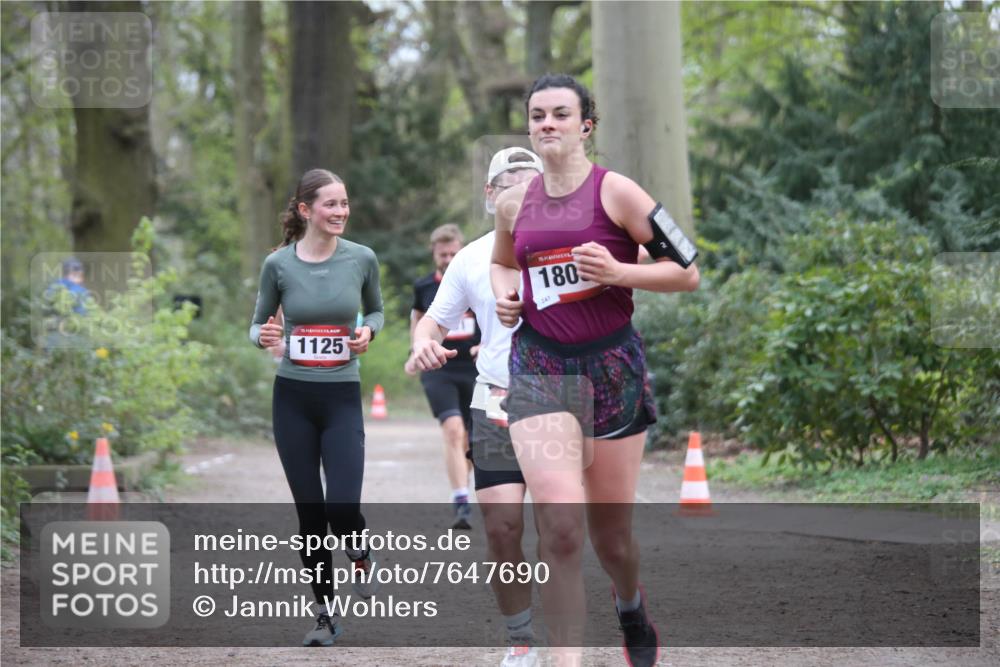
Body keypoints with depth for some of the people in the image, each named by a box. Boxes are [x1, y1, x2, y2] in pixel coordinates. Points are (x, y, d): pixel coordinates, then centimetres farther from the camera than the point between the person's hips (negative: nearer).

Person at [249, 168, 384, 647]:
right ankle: (325, 615, 18)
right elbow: (258, 323, 7)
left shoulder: (362, 259, -3)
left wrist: (369, 331, -7)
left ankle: (360, 558, 22)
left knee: (342, 507, -14)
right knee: (310, 513, 4)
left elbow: (376, 310, 15)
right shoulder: (278, 264, -5)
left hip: (342, 397, 0)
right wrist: (263, 336, -15)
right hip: (293, 397, 0)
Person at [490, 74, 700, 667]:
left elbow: (687, 273, -4)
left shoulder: (616, 192, -5)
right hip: (538, 368, 1)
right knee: (561, 528, -19)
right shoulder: (515, 203, 7)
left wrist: (617, 272, -18)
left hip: (612, 367, -1)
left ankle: (631, 602, 46)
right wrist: (504, 291, 7)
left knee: (611, 534, 11)